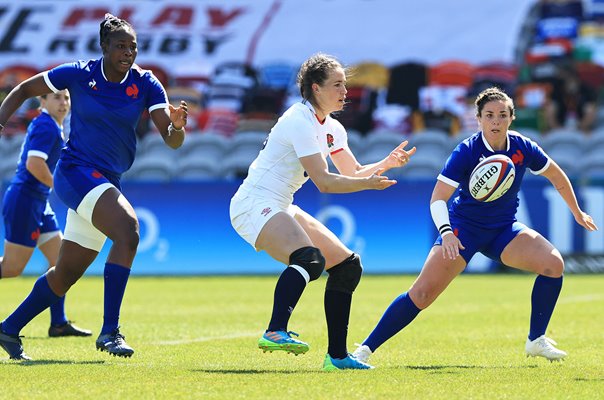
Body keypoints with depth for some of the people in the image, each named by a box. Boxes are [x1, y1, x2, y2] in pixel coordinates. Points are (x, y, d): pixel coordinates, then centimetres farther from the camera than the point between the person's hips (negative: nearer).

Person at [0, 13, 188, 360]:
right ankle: (110, 331, -29)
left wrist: (176, 126, -31)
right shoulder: (79, 74, -7)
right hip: (76, 171, -5)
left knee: (66, 274, 12)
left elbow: (171, 140, -8)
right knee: (128, 229, -30)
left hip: (107, 182, 5)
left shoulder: (146, 84, -1)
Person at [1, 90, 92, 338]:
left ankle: (59, 323, 8)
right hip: (24, 201, -10)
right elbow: (34, 164, -26)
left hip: (38, 202, 10)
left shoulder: (49, 125, 16)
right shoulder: (46, 126, -15)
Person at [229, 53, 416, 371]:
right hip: (254, 204, -10)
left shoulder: (331, 128, 14)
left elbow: (354, 173, 20)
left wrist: (387, 163, 4)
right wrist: (368, 183, -18)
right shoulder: (300, 121, -16)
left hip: (281, 208, 10)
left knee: (347, 265, 7)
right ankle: (275, 332, -48)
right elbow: (324, 182, -21)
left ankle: (337, 356, 9)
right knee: (310, 259, -35)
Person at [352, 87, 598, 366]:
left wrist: (577, 213, 21)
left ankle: (536, 340, -3)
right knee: (422, 293, -15)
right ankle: (365, 349, -7)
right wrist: (446, 233, -40)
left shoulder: (523, 149, -8)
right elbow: (437, 199, -23)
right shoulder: (466, 152, -20)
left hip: (504, 230, 4)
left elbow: (556, 176, 12)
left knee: (553, 263, -19)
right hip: (463, 228, -4)